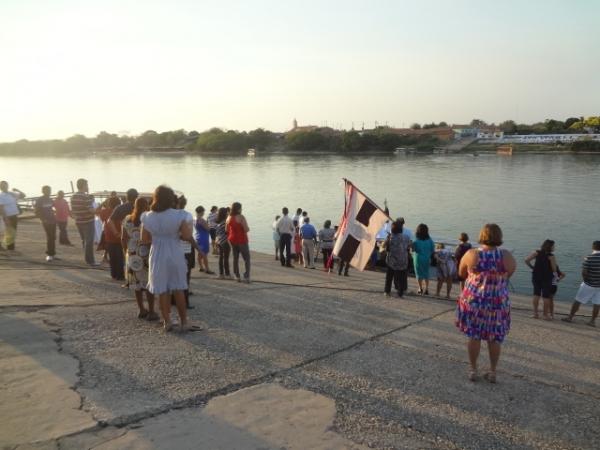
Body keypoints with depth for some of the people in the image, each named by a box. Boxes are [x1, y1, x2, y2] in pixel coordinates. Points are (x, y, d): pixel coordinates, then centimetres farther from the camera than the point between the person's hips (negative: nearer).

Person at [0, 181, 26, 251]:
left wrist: (17, 190, 0)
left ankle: (12, 249, 22)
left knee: (13, 233, 13)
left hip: (15, 216, 7)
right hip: (8, 217, -7)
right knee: (9, 233, -2)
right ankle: (9, 249, 6)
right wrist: (6, 219, -21)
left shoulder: (12, 193, 8)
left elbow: (23, 195, 17)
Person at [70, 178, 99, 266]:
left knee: (84, 241, 18)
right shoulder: (87, 197, -17)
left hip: (78, 222, 7)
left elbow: (72, 210, 11)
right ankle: (90, 261, 0)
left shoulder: (73, 197, 7)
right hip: (88, 222, -7)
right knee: (89, 242, -2)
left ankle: (87, 259, 25)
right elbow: (91, 210, -21)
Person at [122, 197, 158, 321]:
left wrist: (127, 252, 17)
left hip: (132, 255, 5)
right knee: (149, 284, 3)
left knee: (137, 284, 14)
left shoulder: (127, 219, 3)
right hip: (146, 255, -4)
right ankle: (151, 312, 7)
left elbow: (123, 239, 6)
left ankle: (141, 310, 22)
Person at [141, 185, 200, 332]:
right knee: (178, 290, 9)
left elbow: (144, 240, 1)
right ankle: (184, 322, 13)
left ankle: (167, 322, 16)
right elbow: (187, 236, -11)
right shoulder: (178, 215, -13)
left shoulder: (147, 217, -4)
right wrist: (189, 228, 8)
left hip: (157, 256, 1)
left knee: (162, 291, 11)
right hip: (175, 255, -1)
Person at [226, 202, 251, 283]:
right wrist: (248, 228, 1)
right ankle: (246, 277, -7)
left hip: (232, 240, 6)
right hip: (242, 240, -6)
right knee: (247, 258, 2)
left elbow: (226, 230, 11)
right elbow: (246, 229, -20)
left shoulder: (229, 218, 3)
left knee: (235, 258, 15)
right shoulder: (241, 217, -15)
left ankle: (237, 276, 18)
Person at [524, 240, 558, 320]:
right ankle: (546, 315, 10)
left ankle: (535, 313, 14)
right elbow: (554, 270, -12)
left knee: (536, 294, 13)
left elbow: (526, 260, -9)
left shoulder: (537, 253, -1)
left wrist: (532, 267, 4)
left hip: (536, 277, 4)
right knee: (546, 296, 5)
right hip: (546, 278, -4)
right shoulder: (551, 256, -12)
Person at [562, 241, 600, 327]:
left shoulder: (589, 257, -14)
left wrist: (585, 280, 1)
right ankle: (593, 321, 12)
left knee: (578, 301, 7)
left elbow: (584, 272, -17)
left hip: (589, 284, -3)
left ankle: (570, 317, 15)